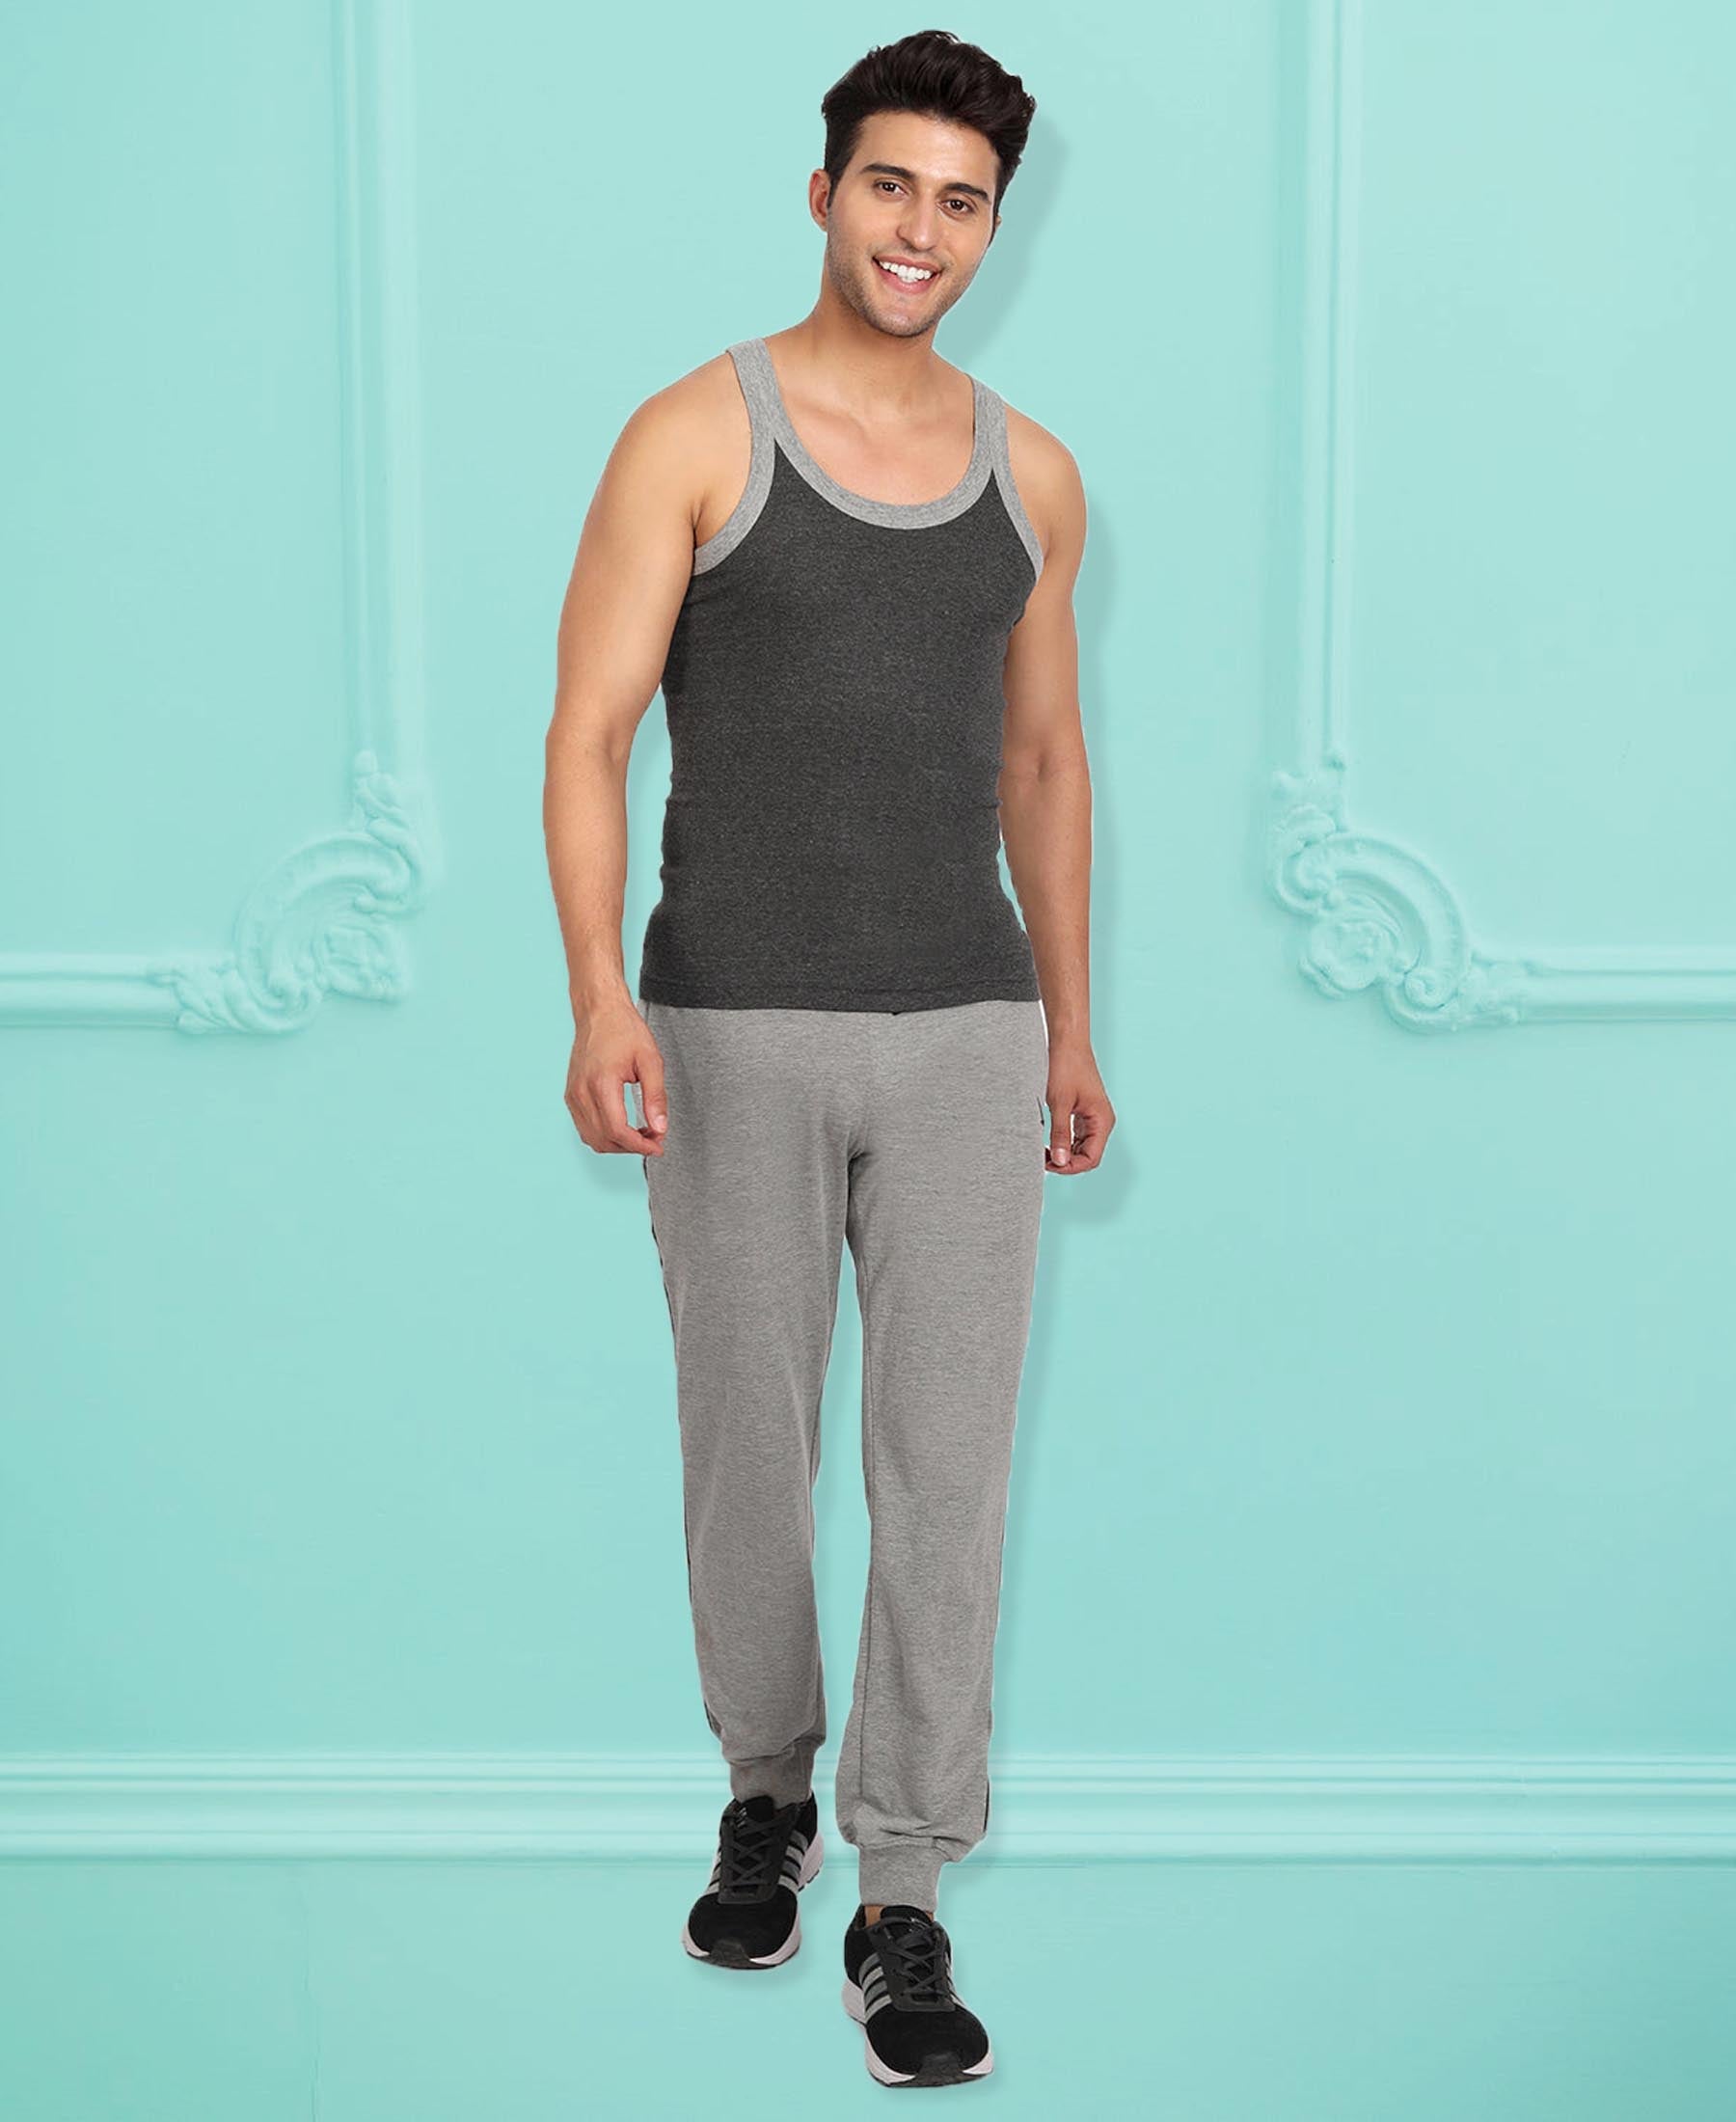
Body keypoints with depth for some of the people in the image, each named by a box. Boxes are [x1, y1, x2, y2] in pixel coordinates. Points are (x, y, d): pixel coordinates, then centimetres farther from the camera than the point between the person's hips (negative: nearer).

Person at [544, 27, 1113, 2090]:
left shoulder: (1028, 472, 9)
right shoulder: (692, 435, -4)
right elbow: (587, 737, -9)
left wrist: (1069, 1027, 16)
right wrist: (600, 994, -23)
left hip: (963, 1034, 3)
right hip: (734, 1033, -2)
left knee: (948, 1462, -2)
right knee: (748, 1447, 10)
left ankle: (901, 1908, 9)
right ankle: (769, 1788, 35)